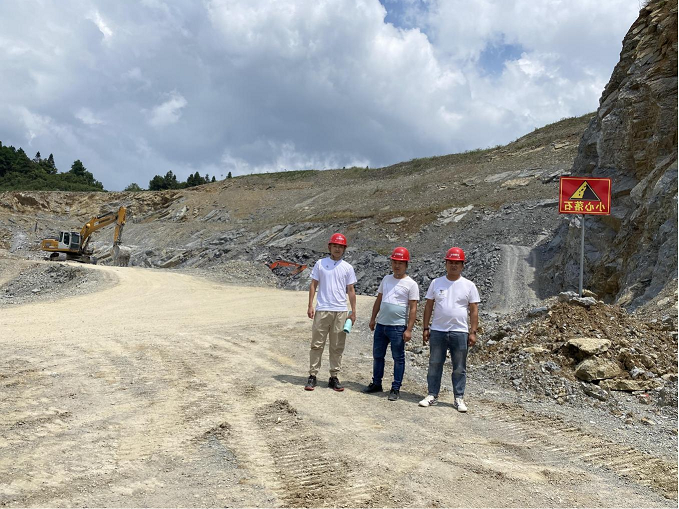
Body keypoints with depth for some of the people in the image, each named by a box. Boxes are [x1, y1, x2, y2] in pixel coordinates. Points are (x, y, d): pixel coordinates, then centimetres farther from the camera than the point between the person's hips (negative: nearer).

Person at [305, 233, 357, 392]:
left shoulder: (347, 267, 7)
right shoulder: (320, 264, 4)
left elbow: (351, 291, 9)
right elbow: (313, 285, 5)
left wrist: (353, 312, 4)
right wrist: (310, 306, -3)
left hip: (340, 311, 1)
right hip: (322, 310, -1)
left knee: (337, 347, 6)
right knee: (317, 344, 2)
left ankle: (334, 377, 15)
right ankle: (312, 376, 8)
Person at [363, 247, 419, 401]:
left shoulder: (411, 284, -8)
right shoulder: (386, 279, 9)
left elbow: (413, 308, -11)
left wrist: (409, 329, -16)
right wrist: (373, 318, 14)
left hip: (398, 327, -6)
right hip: (381, 324, 6)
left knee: (398, 358, 4)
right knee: (377, 355, 14)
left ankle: (395, 389, 14)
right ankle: (376, 384, 28)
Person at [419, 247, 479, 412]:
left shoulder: (469, 285, 1)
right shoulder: (436, 283, 5)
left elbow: (474, 310, 1)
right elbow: (428, 306, 6)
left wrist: (473, 332, -5)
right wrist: (425, 328, 2)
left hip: (460, 332, -1)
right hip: (437, 331, 1)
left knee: (459, 368, 7)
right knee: (434, 365, 8)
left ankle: (459, 398, 17)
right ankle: (432, 395, 18)